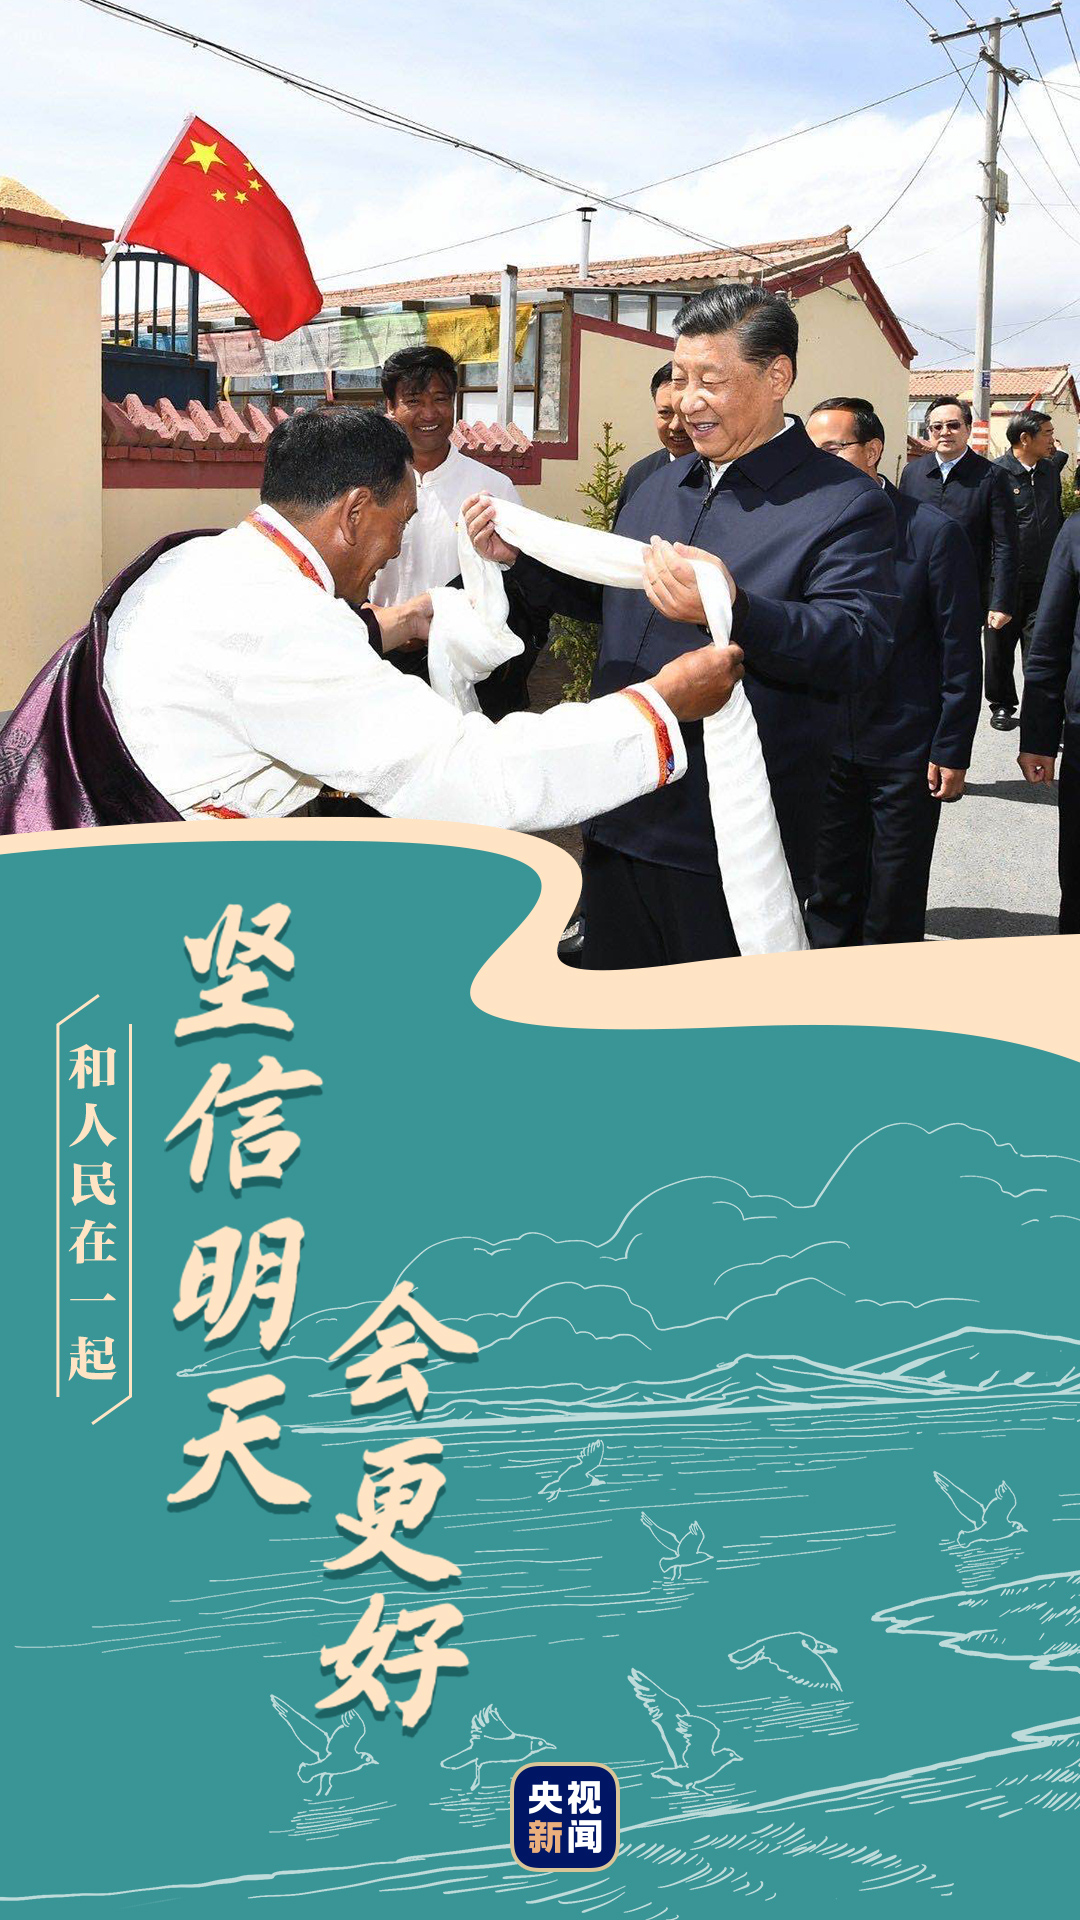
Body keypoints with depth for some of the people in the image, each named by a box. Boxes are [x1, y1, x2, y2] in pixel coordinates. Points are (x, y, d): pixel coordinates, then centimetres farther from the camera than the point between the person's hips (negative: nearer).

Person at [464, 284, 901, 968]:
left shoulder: (846, 503, -9)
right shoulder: (658, 486, 15)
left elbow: (860, 647, -22)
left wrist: (731, 610, -37)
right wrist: (519, 553, 13)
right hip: (620, 822, 7)